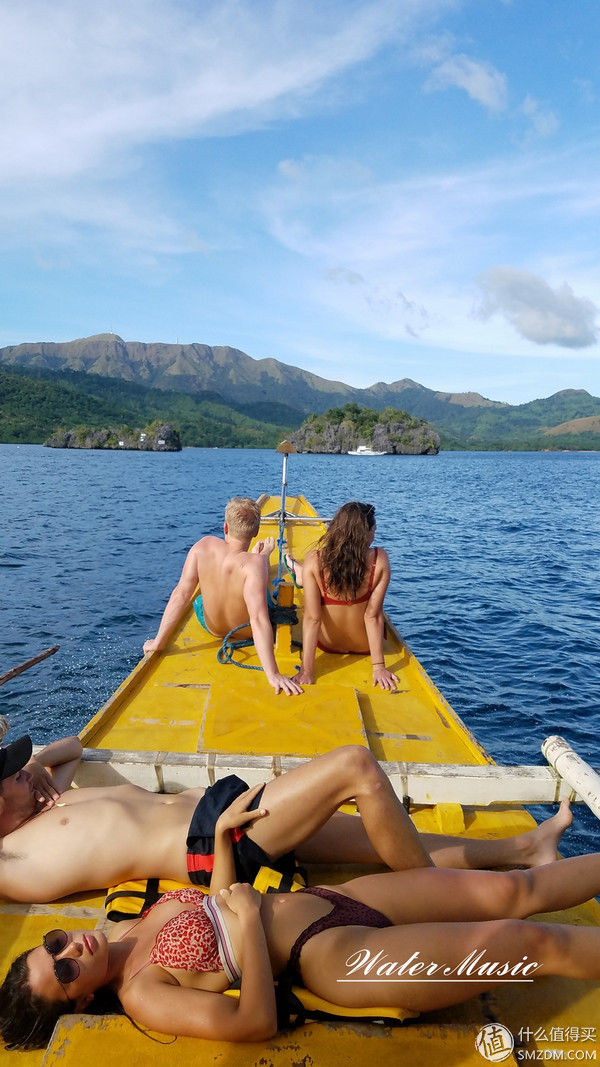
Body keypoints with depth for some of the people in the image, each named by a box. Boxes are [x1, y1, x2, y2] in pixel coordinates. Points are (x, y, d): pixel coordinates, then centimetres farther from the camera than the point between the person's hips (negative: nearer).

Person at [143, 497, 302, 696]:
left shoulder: (204, 546, -25)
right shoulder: (255, 564, -35)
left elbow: (181, 594, -24)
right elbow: (259, 620, -43)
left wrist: (158, 642, -16)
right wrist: (273, 674, -43)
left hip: (211, 626, 3)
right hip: (247, 633, -2)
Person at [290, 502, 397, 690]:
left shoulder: (314, 561, -25)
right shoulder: (379, 559, -25)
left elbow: (312, 618, -24)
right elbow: (373, 616, -23)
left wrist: (306, 671, -19)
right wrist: (378, 667, -15)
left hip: (327, 644, -1)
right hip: (365, 646, 1)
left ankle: (300, 575, 57)